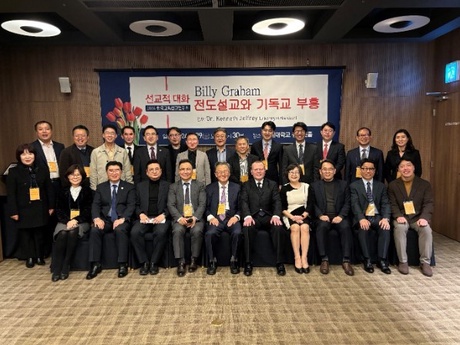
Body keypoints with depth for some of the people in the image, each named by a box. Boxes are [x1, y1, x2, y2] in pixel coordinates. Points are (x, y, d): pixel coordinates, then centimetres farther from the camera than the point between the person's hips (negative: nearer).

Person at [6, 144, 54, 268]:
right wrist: (13, 211, -8)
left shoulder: (43, 169, 3)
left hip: (40, 209, 1)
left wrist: (51, 206, 4)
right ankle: (29, 257, 22)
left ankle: (40, 256, 24)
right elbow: (11, 194, -4)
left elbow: (49, 189, 6)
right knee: (26, 234, 8)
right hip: (24, 210, -1)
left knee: (40, 233, 9)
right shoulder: (14, 172, -3)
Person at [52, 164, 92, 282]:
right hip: (65, 221, 2)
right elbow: (59, 210, 9)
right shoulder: (63, 191, 17)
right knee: (62, 233, -31)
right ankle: (56, 269, -27)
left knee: (73, 232, -33)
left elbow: (88, 210, 2)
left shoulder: (87, 190, 10)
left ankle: (65, 267, -27)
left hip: (81, 222, -2)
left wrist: (76, 220, -14)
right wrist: (67, 221, -11)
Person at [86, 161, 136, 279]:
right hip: (105, 219, 3)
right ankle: (96, 264, -18)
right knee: (94, 230, -27)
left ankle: (122, 264, -25)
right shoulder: (101, 187, 17)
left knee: (120, 230, -34)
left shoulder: (129, 187, 9)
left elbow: (131, 206, -2)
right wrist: (97, 218, -15)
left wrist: (122, 219, -19)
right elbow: (95, 205, 6)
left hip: (121, 220, -2)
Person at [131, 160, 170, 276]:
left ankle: (154, 262, -16)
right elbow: (136, 205, 14)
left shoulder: (167, 185, 11)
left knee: (161, 232, -33)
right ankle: (144, 262, -13)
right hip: (144, 218, 2)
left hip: (161, 218, -2)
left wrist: (163, 215, -11)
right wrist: (141, 214, -6)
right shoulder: (140, 186, 18)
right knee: (135, 232, -28)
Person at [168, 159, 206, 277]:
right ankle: (181, 262, -23)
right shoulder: (173, 187, 13)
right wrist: (179, 218, -17)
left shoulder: (200, 185, 11)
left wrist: (195, 217, -17)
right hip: (180, 218, 1)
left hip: (196, 218, 0)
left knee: (197, 231, -31)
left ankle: (194, 260, -13)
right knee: (177, 231, -31)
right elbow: (171, 205, 2)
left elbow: (202, 204, 1)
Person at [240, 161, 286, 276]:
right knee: (248, 228, -33)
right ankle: (248, 263, -21)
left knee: (279, 228, -30)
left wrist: (276, 216, -17)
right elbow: (244, 202, -1)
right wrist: (247, 216, -21)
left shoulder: (273, 184, 16)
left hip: (268, 217, 1)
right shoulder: (246, 185, 14)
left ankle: (280, 263, -18)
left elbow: (277, 202, 4)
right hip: (253, 217, -1)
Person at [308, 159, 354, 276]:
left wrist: (340, 216, -11)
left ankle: (346, 261, -26)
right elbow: (312, 204, 7)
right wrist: (320, 215, -11)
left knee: (345, 227, -32)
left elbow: (347, 203, 7)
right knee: (322, 226, -34)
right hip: (322, 217, 0)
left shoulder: (343, 184, 15)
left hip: (338, 217, 1)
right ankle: (324, 259, -27)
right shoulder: (314, 186, 14)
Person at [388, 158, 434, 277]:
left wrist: (424, 218, -20)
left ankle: (425, 262, -15)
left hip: (418, 217, 1)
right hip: (401, 217, -1)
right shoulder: (393, 185, 6)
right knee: (400, 228, -33)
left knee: (426, 229, -30)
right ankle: (403, 262, -21)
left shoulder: (425, 184, 6)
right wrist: (398, 216, -19)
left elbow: (428, 204, -2)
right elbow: (393, 204, 1)